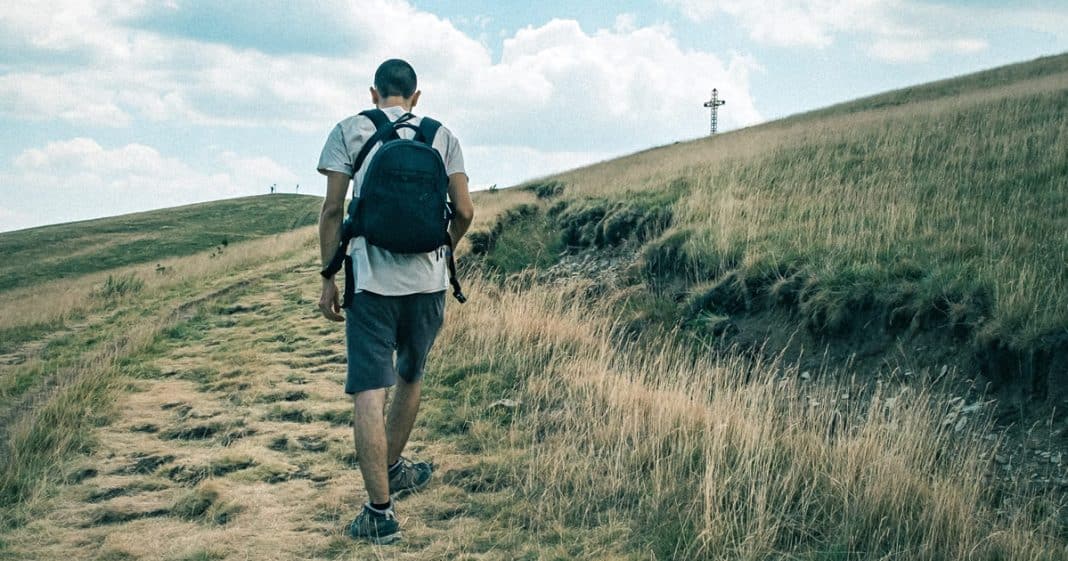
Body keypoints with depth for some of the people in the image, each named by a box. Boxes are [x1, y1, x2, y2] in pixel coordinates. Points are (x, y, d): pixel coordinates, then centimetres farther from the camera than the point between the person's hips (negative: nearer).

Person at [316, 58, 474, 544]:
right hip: (429, 281, 3)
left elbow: (332, 209, -2)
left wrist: (328, 278, 4)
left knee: (369, 392, -2)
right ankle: (393, 469, 41)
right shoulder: (441, 135, 9)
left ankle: (380, 512, -5)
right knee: (410, 376, 22)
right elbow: (464, 211, 4)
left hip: (371, 280, -3)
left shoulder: (349, 131, 4)